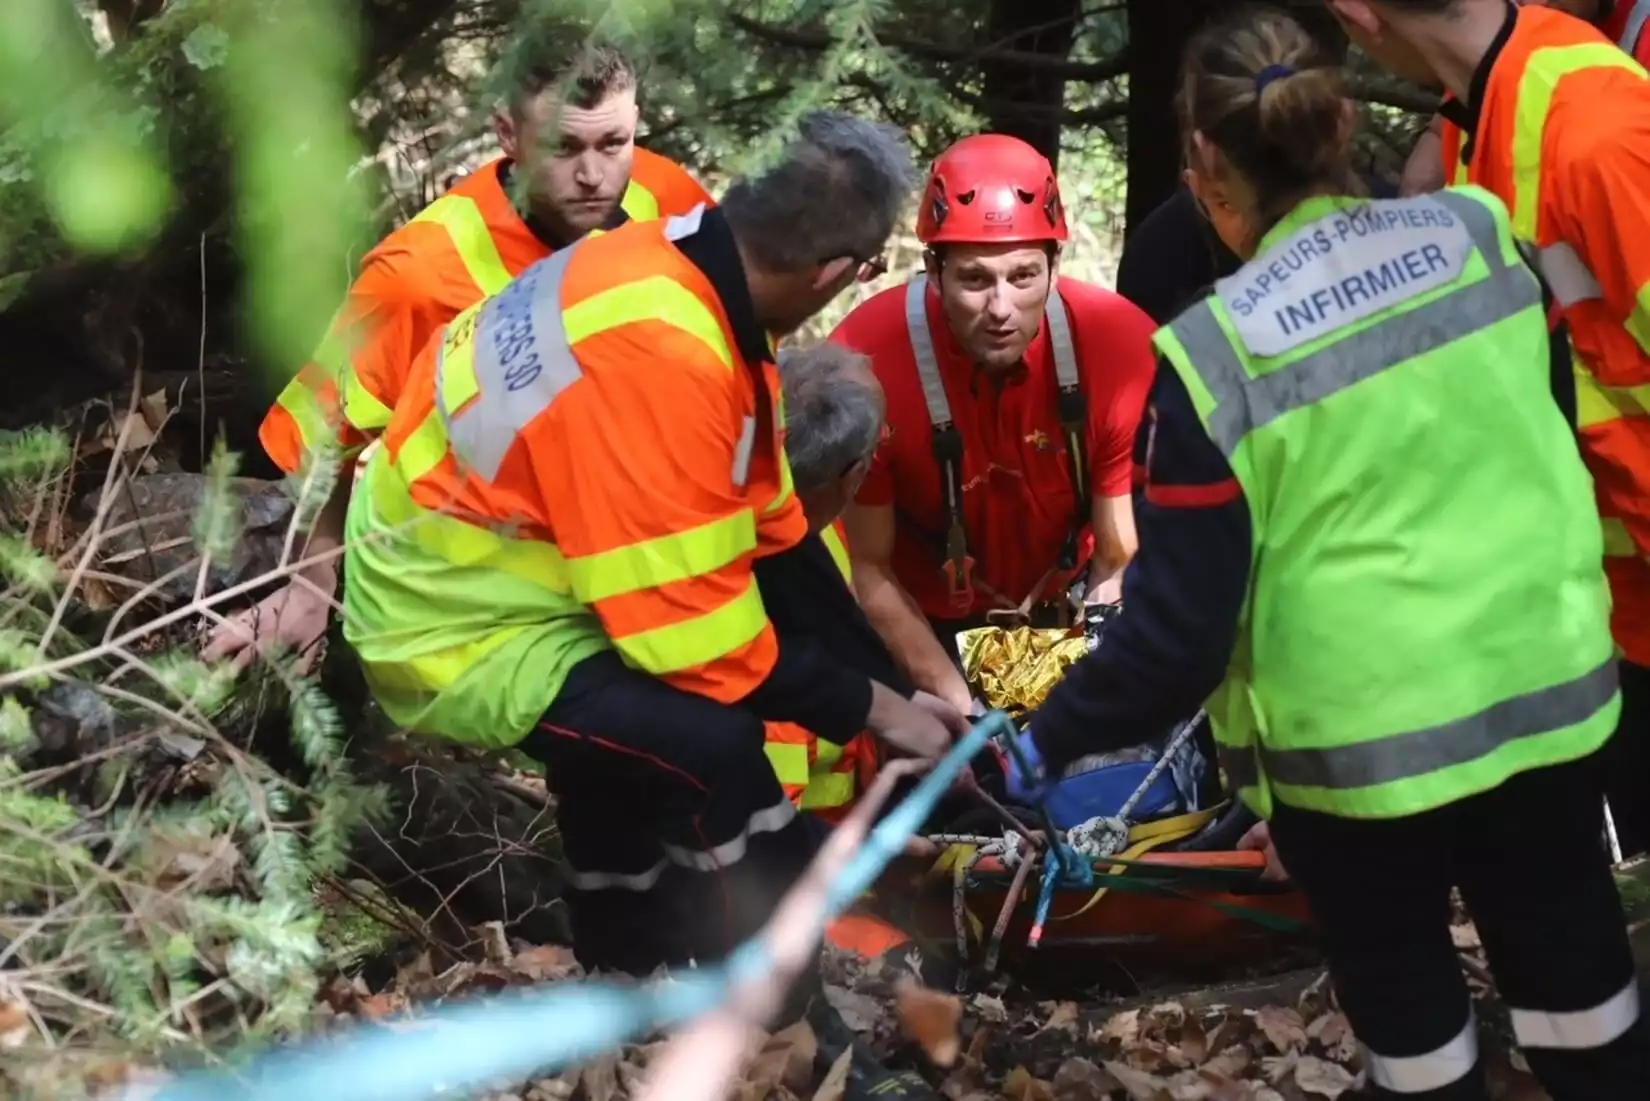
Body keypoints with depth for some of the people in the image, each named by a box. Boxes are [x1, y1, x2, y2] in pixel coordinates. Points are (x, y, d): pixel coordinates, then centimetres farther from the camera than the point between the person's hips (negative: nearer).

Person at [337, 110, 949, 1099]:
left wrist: (891, 682, 8)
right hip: (460, 628, -10)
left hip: (495, 570, 10)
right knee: (710, 744, -25)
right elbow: (692, 627, -28)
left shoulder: (675, 274, -4)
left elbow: (770, 533, 6)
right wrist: (870, 710, -16)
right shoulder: (658, 353, -33)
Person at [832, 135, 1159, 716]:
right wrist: (962, 708, -22)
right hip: (926, 636, -1)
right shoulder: (866, 363, -28)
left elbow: (1124, 559, -16)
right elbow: (868, 571, -17)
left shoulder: (1119, 346, -24)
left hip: (1064, 622, 2)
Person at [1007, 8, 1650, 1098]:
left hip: (1359, 742, -3)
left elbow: (1181, 623, -16)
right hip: (1549, 689, 4)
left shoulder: (1212, 354, -18)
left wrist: (1055, 738, -3)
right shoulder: (1480, 234, -6)